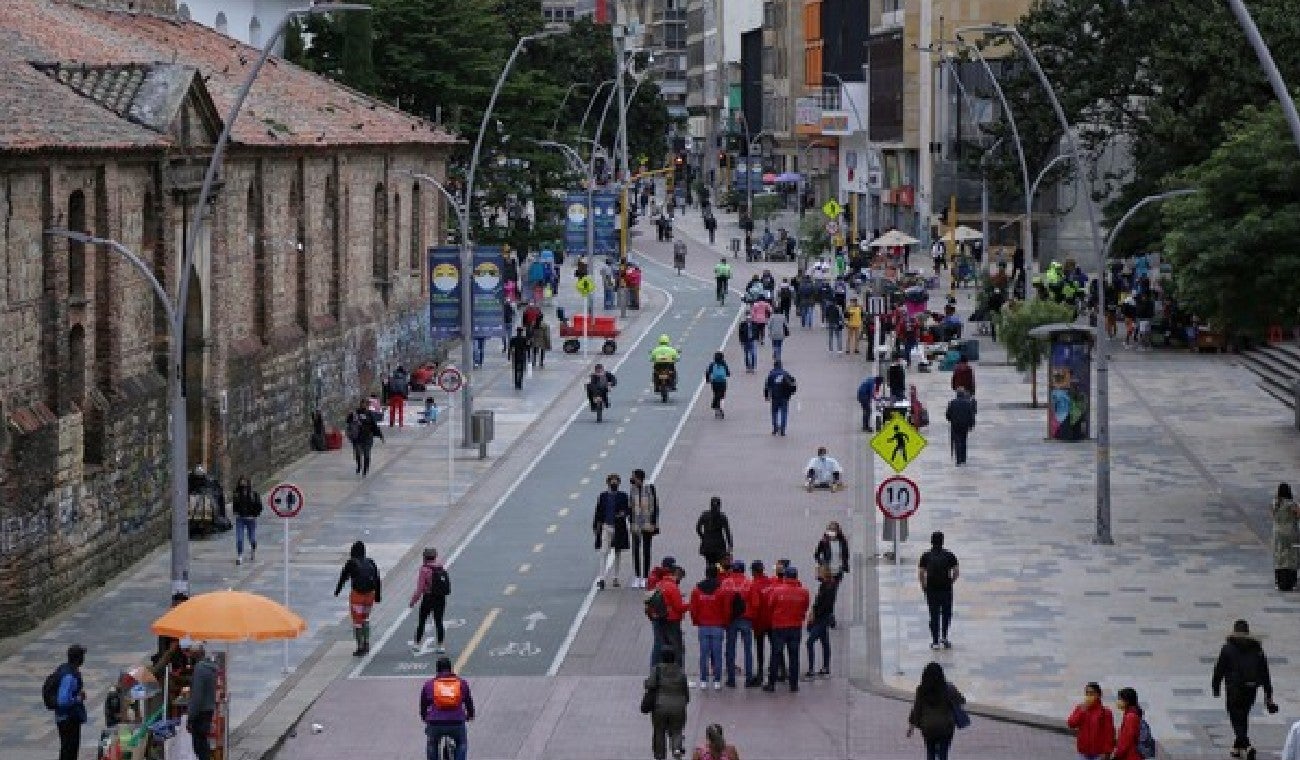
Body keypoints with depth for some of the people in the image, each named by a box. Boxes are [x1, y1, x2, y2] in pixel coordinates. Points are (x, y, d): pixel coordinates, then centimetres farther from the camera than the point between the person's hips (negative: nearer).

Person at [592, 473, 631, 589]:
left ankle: (616, 578, 20)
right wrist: (595, 526, 2)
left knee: (618, 554, 10)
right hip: (605, 526, -1)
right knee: (603, 553, -10)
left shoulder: (623, 496, 4)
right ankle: (601, 578, -13)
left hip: (619, 528, 1)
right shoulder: (602, 496, 4)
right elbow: (598, 512, 6)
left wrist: (624, 513, -14)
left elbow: (628, 509, 8)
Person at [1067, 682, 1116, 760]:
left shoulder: (1105, 711, -9)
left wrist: (1107, 752, -12)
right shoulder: (1080, 709, 4)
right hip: (1083, 753, 4)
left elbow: (1109, 733, -9)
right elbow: (1071, 723, -8)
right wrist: (1082, 710, -16)